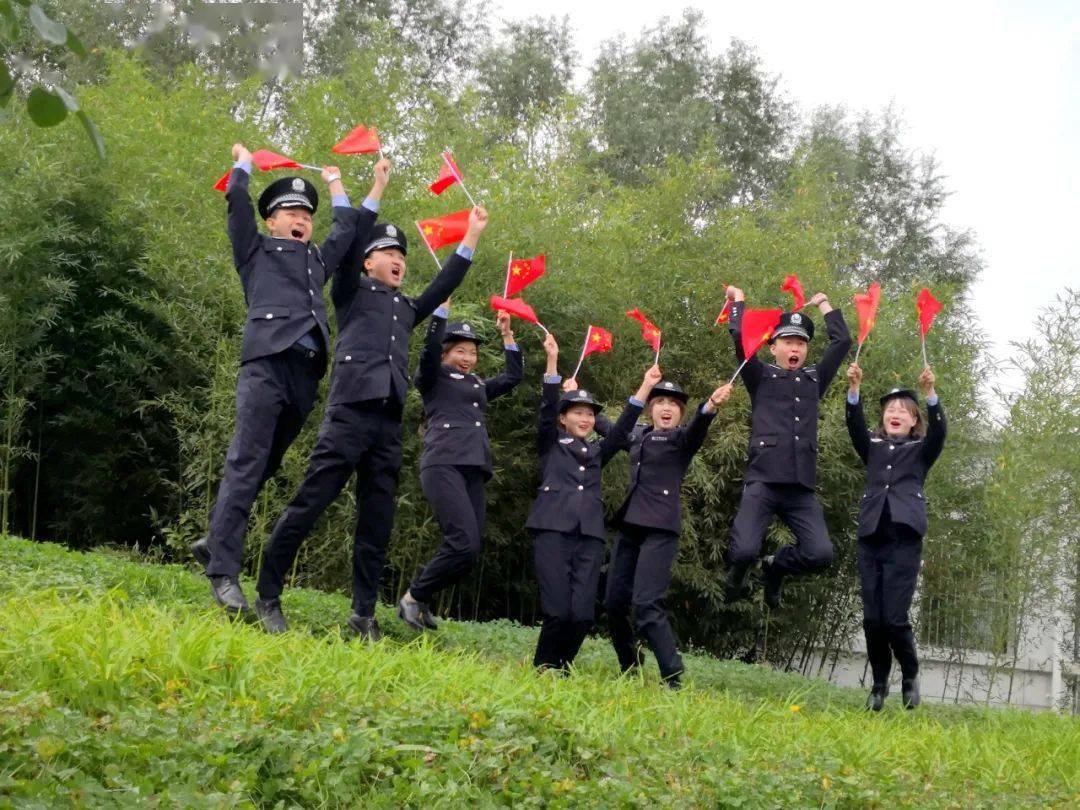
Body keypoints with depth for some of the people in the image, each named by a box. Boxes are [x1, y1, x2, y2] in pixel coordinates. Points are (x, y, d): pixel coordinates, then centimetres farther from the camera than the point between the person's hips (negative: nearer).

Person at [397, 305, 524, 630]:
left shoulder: (478, 386, 28)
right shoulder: (434, 378, 10)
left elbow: (514, 375, 34)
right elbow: (430, 347, -8)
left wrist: (506, 334, 29)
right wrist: (442, 305, -10)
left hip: (475, 471, 7)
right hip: (444, 465, -7)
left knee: (470, 548, -4)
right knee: (465, 543, -22)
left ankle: (421, 601, 9)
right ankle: (414, 596, -6)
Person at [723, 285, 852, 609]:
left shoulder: (814, 379, 19)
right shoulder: (761, 376, 9)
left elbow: (842, 341, 20)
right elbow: (739, 336, -2)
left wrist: (823, 304, 28)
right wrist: (738, 300, 12)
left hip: (801, 487, 4)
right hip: (763, 481, -3)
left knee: (820, 553, -12)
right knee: (745, 551, -19)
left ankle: (776, 568, 21)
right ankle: (738, 570, 21)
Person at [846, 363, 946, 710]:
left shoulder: (921, 450, 15)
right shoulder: (873, 448, 20)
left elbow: (939, 431, -5)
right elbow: (855, 426, 2)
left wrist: (929, 393, -20)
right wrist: (854, 389, -15)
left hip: (905, 539, -3)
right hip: (871, 538, 3)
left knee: (894, 617, -11)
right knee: (871, 618, -1)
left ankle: (910, 676, 13)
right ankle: (879, 682, 15)